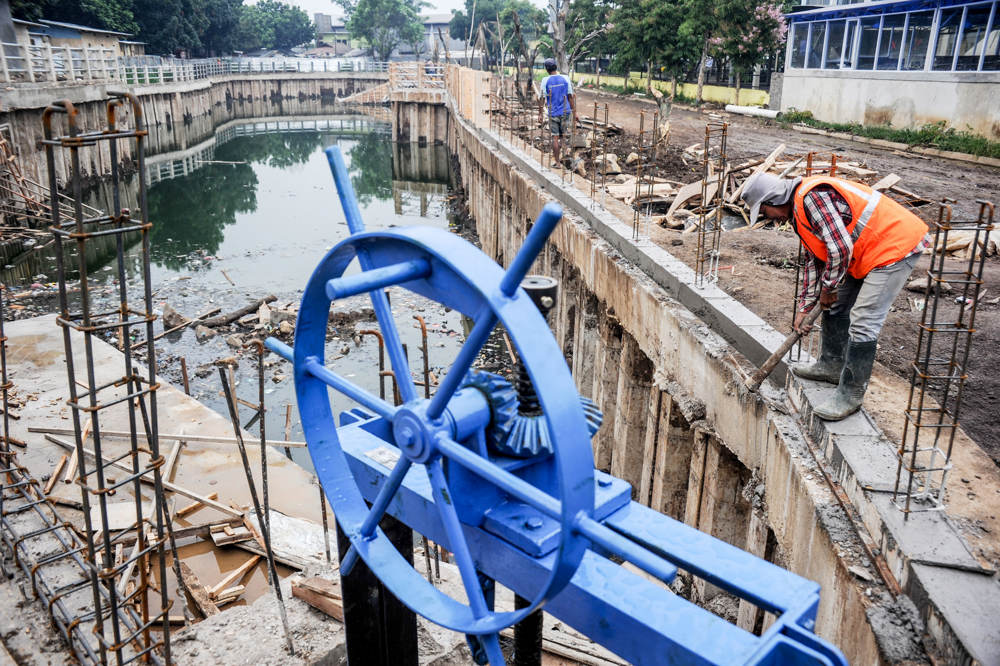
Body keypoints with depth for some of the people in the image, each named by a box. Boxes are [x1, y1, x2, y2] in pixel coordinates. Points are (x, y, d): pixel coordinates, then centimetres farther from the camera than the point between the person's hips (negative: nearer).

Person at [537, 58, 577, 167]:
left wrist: (540, 114, 3)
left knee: (555, 137, 4)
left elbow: (542, 98, -5)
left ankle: (556, 161, 6)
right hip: (565, 112, 1)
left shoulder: (545, 81, -5)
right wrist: (574, 112, 8)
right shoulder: (565, 79, 0)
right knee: (563, 136, 15)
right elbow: (570, 97, 2)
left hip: (553, 113, -1)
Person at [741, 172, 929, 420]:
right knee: (836, 306, 18)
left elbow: (841, 247, -26)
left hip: (896, 246, -11)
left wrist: (828, 288, -10)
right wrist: (803, 308, 19)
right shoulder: (799, 210, 12)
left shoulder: (812, 197, -21)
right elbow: (815, 261, 19)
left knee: (863, 323, -11)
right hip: (867, 252, 11)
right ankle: (831, 365, 35)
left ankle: (850, 396, -2)